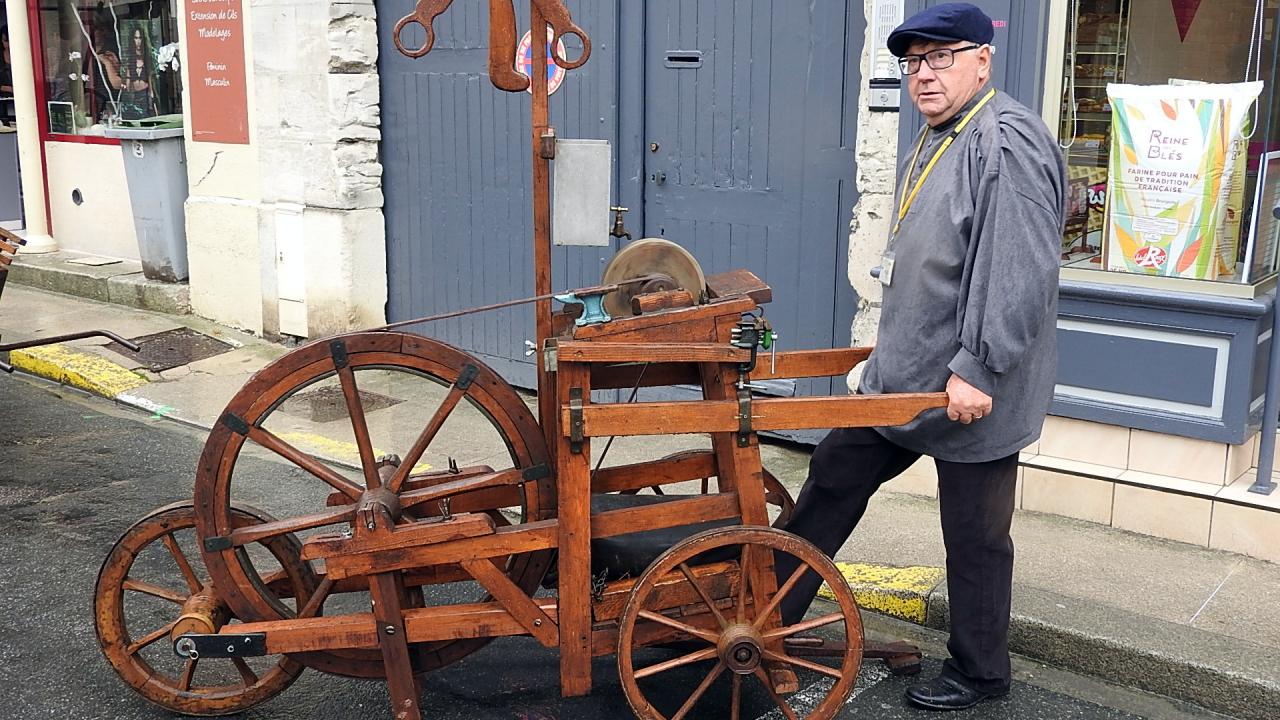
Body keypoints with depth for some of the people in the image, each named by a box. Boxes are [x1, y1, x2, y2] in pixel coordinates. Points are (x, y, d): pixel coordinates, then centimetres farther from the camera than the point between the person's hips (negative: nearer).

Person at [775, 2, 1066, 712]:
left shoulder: (1007, 145, -18)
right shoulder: (935, 141, 14)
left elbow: (1018, 274, -25)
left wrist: (977, 369, -25)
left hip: (972, 390, -10)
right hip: (903, 373, 10)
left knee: (975, 536, 5)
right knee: (834, 477, 14)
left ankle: (978, 674, 25)